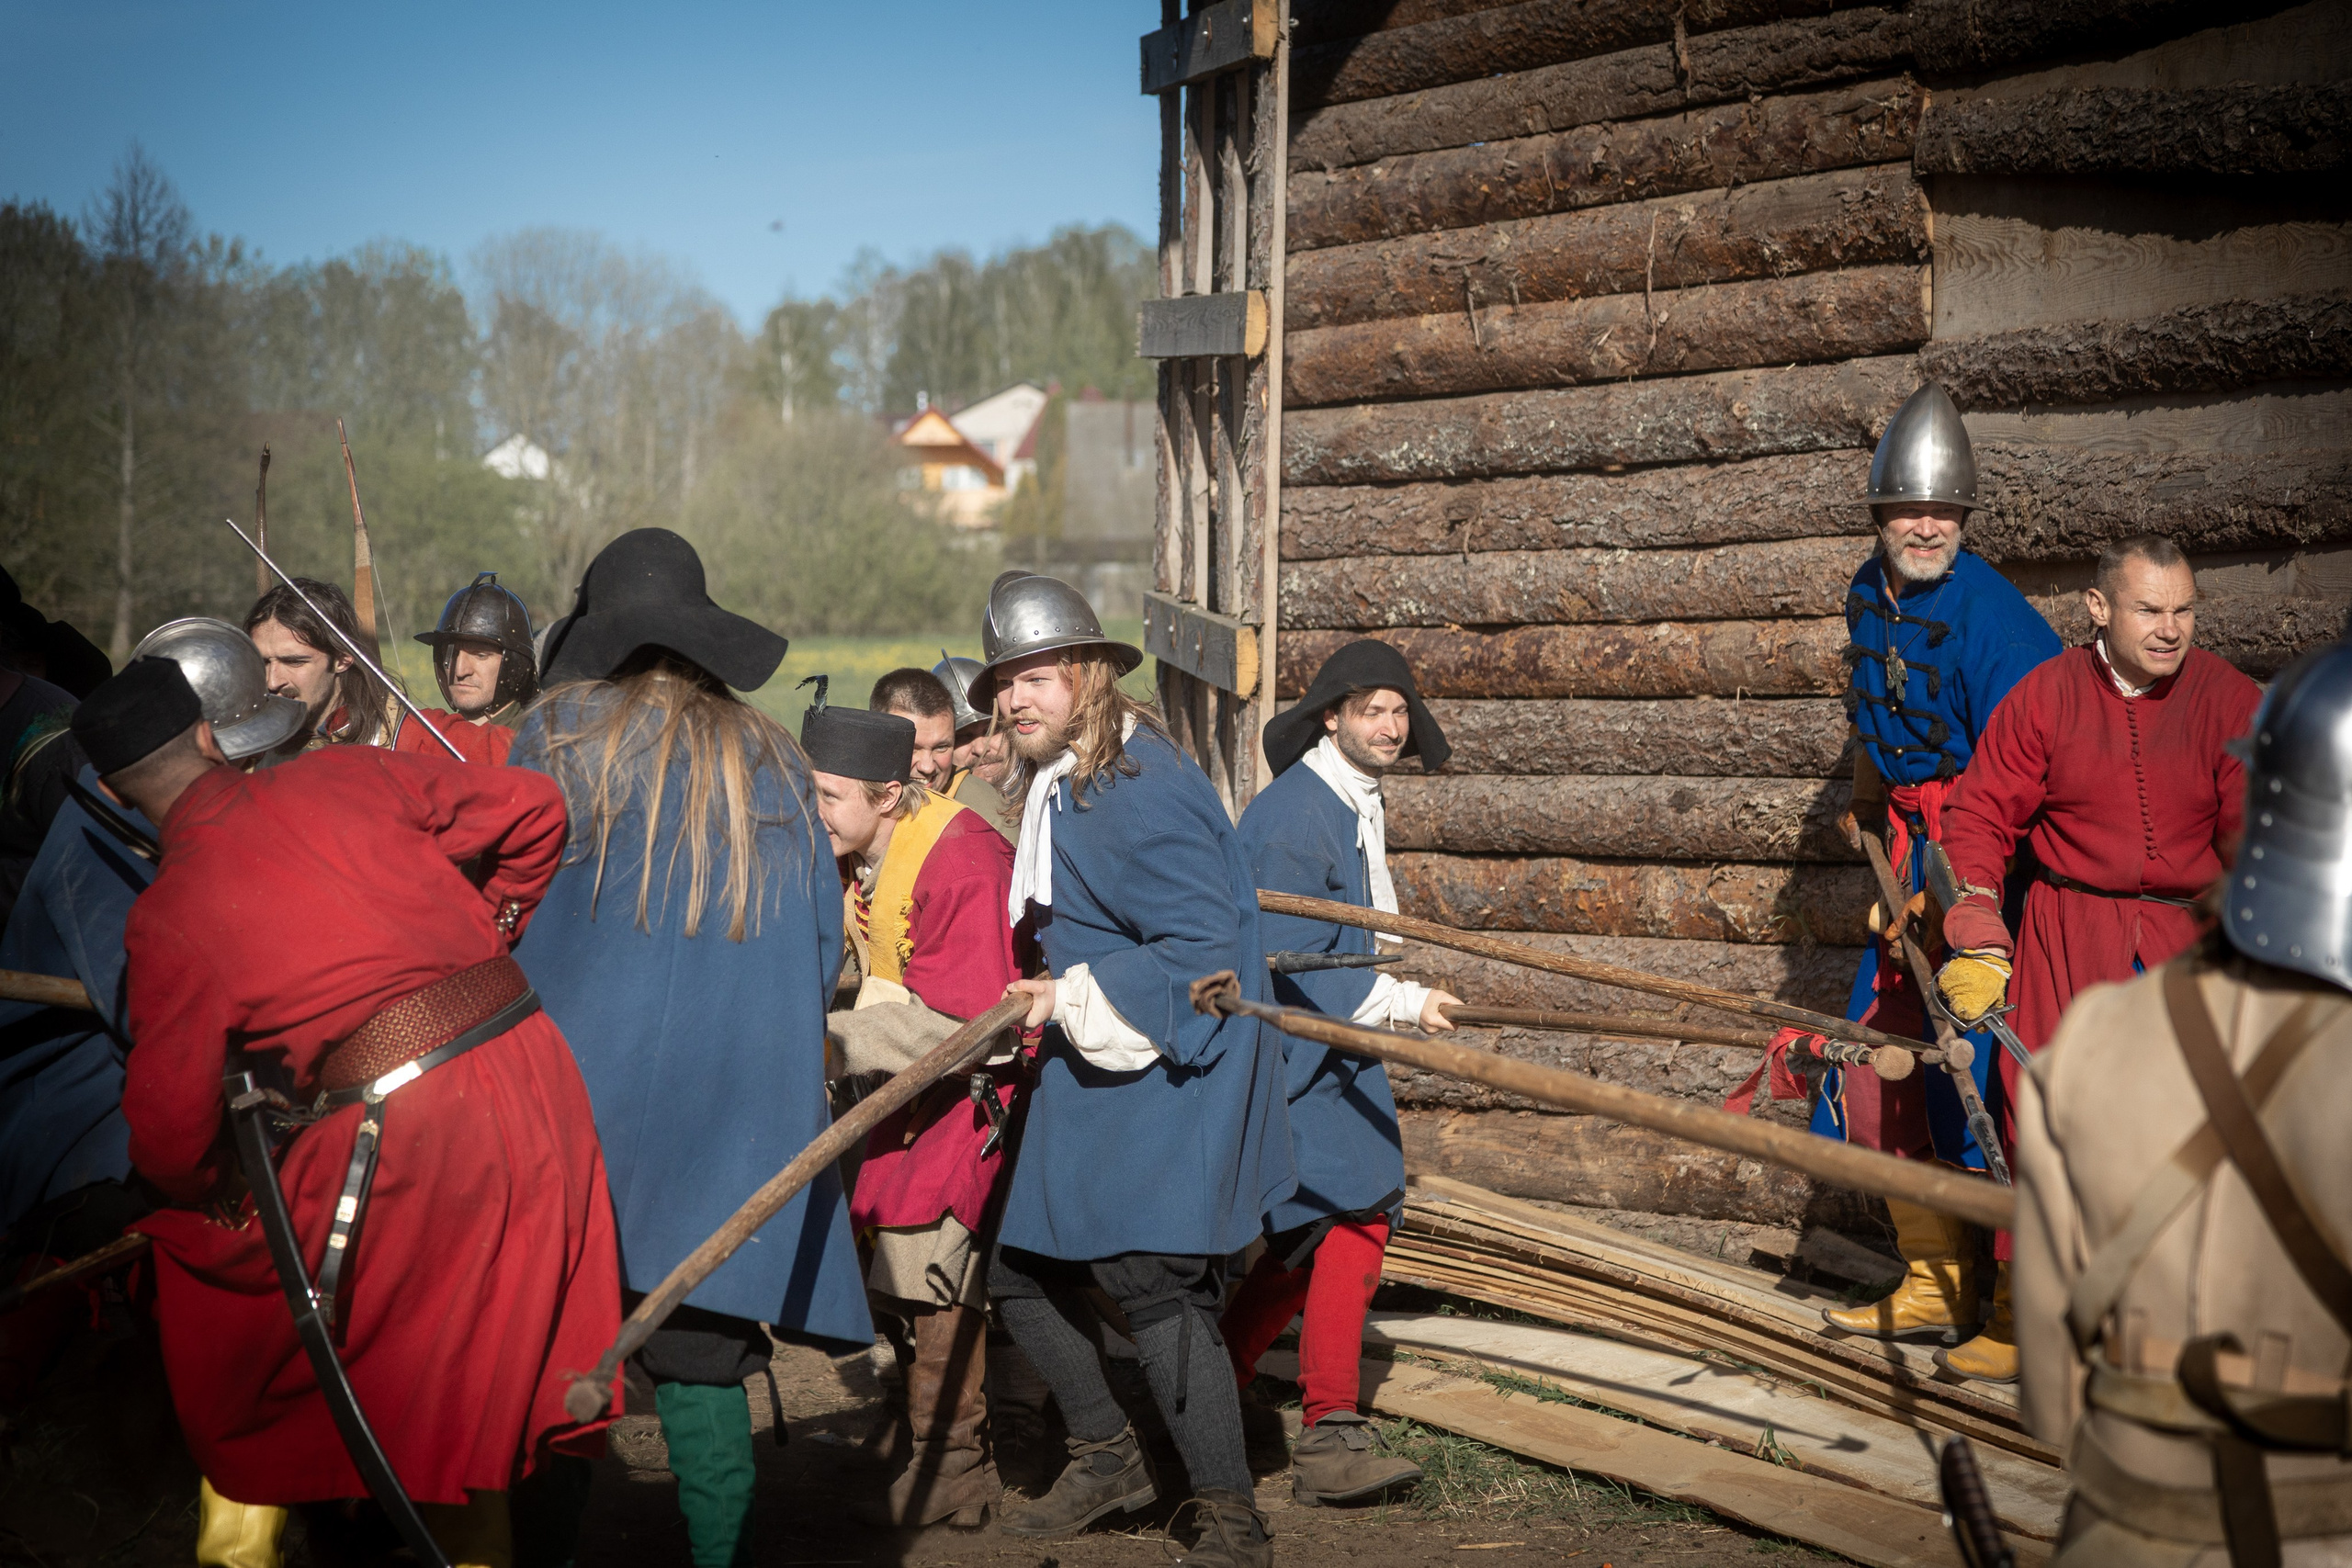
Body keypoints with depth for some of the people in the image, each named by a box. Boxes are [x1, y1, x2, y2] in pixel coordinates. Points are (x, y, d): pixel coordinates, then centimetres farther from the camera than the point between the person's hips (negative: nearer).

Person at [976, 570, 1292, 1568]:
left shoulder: (1140, 788, -19)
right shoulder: (1056, 786, 11)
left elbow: (1203, 948, -22)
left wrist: (1076, 999, -18)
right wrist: (1052, 993, 11)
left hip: (1165, 1074, -10)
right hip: (1086, 1078, 10)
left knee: (1149, 1280, -12)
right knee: (1018, 1267, 13)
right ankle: (1107, 1458, 32)